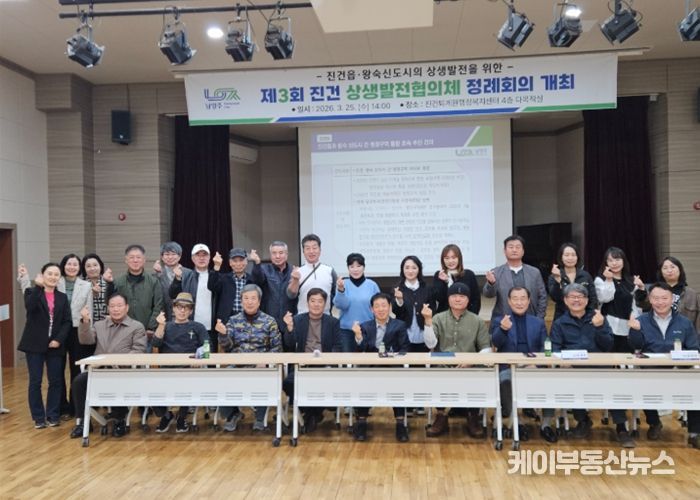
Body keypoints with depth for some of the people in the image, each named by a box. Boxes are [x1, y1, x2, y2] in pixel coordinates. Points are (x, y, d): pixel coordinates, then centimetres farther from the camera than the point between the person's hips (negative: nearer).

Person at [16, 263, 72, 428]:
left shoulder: (63, 297, 9)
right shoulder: (32, 292, 1)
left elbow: (68, 322, 3)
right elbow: (29, 306, -22)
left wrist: (59, 339, -10)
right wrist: (38, 286, -27)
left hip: (55, 345, 2)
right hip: (34, 345, -2)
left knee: (55, 381, 4)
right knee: (35, 382, 2)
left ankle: (52, 415, 17)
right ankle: (38, 417, 14)